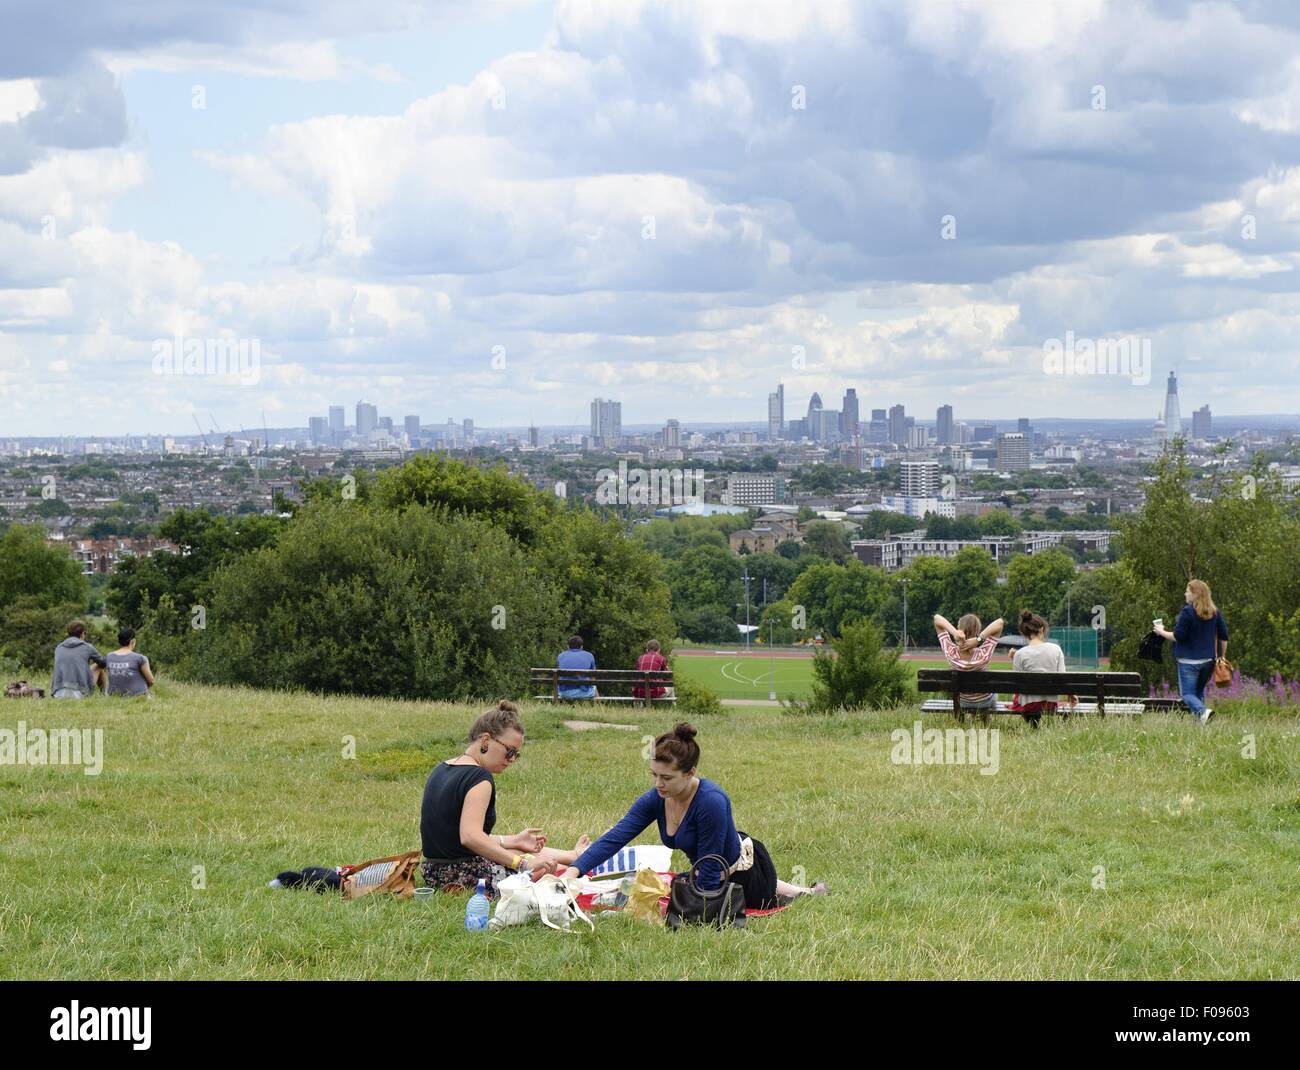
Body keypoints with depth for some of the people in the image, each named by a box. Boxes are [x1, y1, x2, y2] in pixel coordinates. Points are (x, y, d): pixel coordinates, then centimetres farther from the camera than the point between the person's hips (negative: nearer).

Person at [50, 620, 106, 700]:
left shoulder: (58, 648, 13)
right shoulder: (87, 647, 4)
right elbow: (103, 663, 21)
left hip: (58, 694, 4)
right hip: (81, 694, -4)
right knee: (98, 666, 24)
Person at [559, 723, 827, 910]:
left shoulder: (711, 802, -39)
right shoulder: (655, 800, -17)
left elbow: (710, 869, -32)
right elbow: (614, 839, -23)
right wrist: (574, 870, -36)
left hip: (747, 873, -8)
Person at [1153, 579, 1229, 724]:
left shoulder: (1188, 611, -14)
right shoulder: (1215, 612, 7)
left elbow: (1177, 636, -14)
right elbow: (1223, 636, 10)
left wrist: (1162, 632, 4)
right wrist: (1222, 656, 20)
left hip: (1189, 660, -6)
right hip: (1208, 660, 6)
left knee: (1187, 693, -3)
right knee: (1199, 692, 19)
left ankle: (1202, 711, -29)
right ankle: (1197, 720, 13)